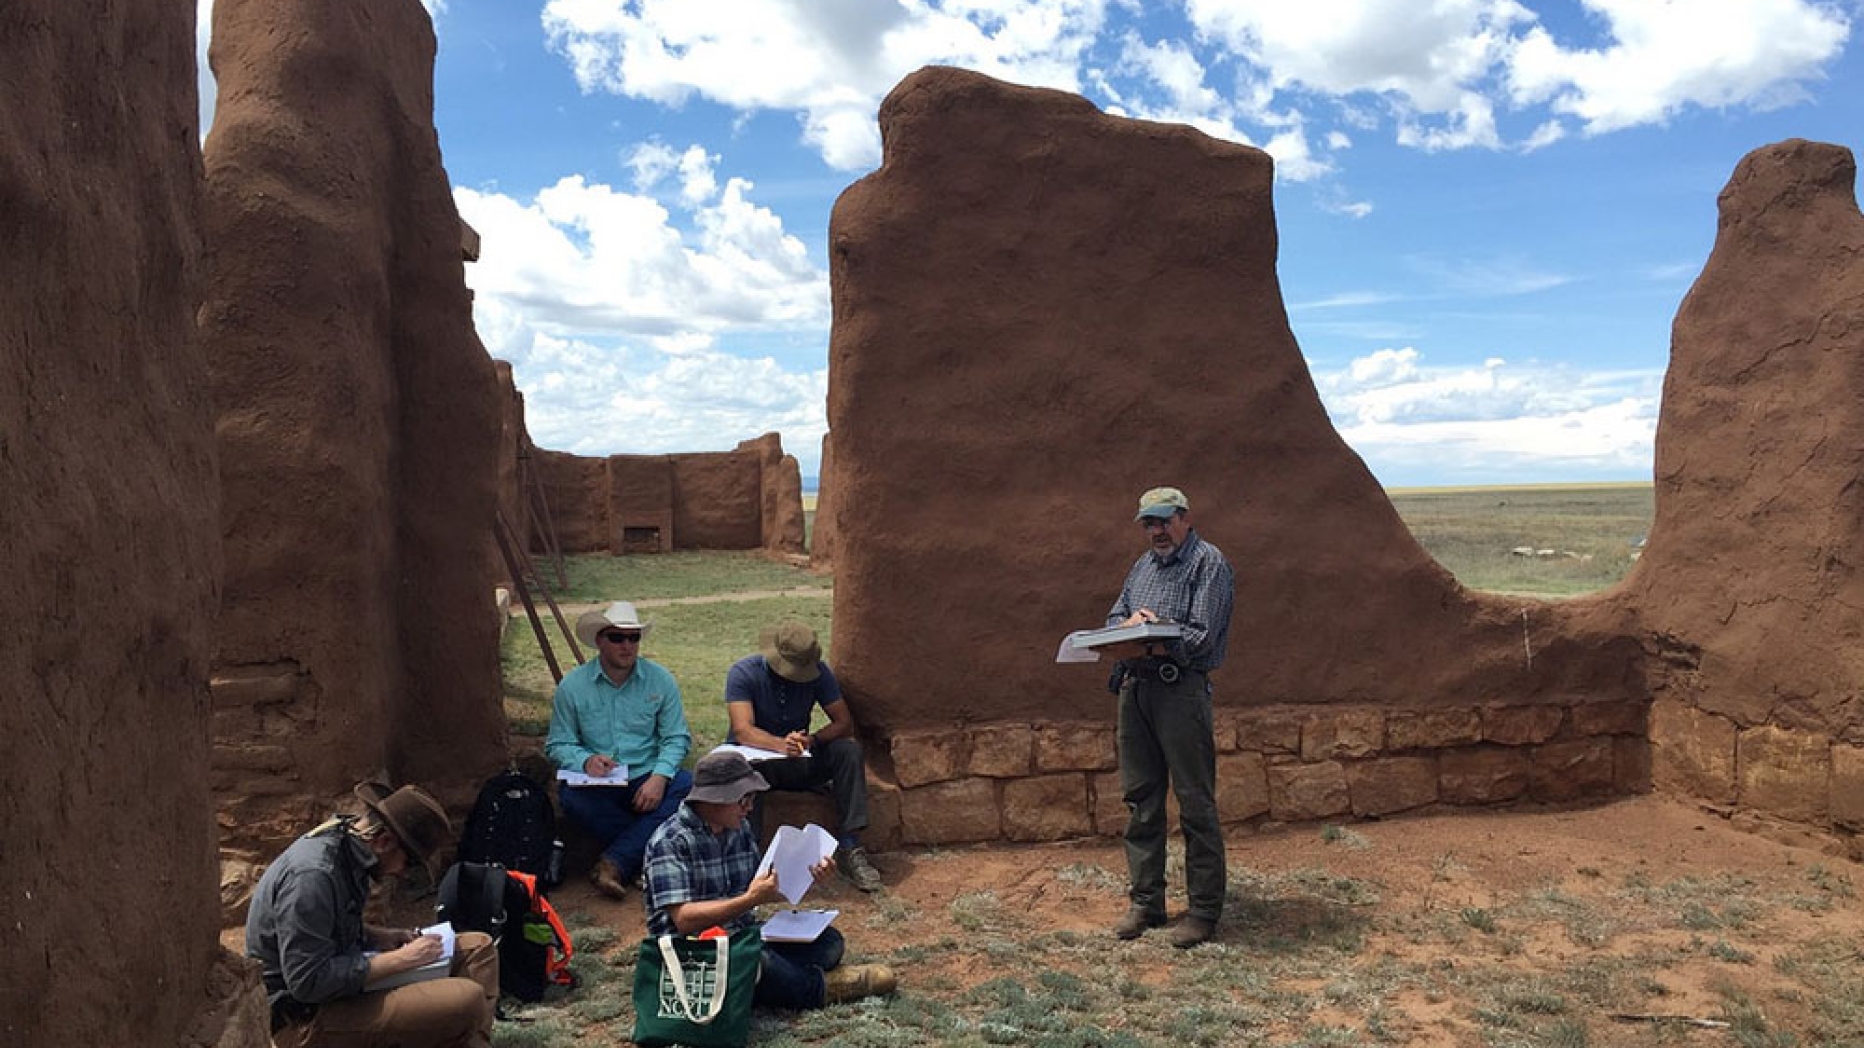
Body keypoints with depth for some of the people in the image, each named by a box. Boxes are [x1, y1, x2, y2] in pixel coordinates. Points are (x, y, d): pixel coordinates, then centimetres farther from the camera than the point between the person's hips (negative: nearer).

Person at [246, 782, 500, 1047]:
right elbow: (307, 982, -26)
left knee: (479, 947, 5)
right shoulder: (312, 874, -25)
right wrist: (401, 959, -20)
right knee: (469, 1001, -27)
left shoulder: (345, 844, 4)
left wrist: (381, 937, 4)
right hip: (305, 1016, -10)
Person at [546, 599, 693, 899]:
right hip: (598, 786, -1)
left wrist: (660, 776, -18)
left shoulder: (660, 679, 2)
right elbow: (557, 745, 3)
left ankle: (615, 861, -28)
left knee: (689, 785, -29)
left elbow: (676, 737, 1)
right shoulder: (572, 685, 0)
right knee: (570, 795, -34)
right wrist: (586, 760, -20)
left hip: (648, 781, 1)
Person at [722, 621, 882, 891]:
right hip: (755, 757, -3)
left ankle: (849, 847, -24)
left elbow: (844, 722, -9)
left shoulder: (818, 672, -7)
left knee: (849, 750, -23)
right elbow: (742, 730, -28)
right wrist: (780, 744, -47)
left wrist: (813, 740, -30)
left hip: (799, 761, 3)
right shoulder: (743, 673, -17)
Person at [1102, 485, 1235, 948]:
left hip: (1180, 689, -7)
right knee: (1140, 799, 11)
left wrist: (1147, 647, -23)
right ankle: (1146, 901, 20)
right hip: (1134, 689, 7)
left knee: (1195, 803, -1)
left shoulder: (1208, 563, -4)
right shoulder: (1143, 565, 20)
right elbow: (1113, 619, 17)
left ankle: (1204, 909, 8)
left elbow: (1201, 636, -14)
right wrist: (1130, 621, -5)